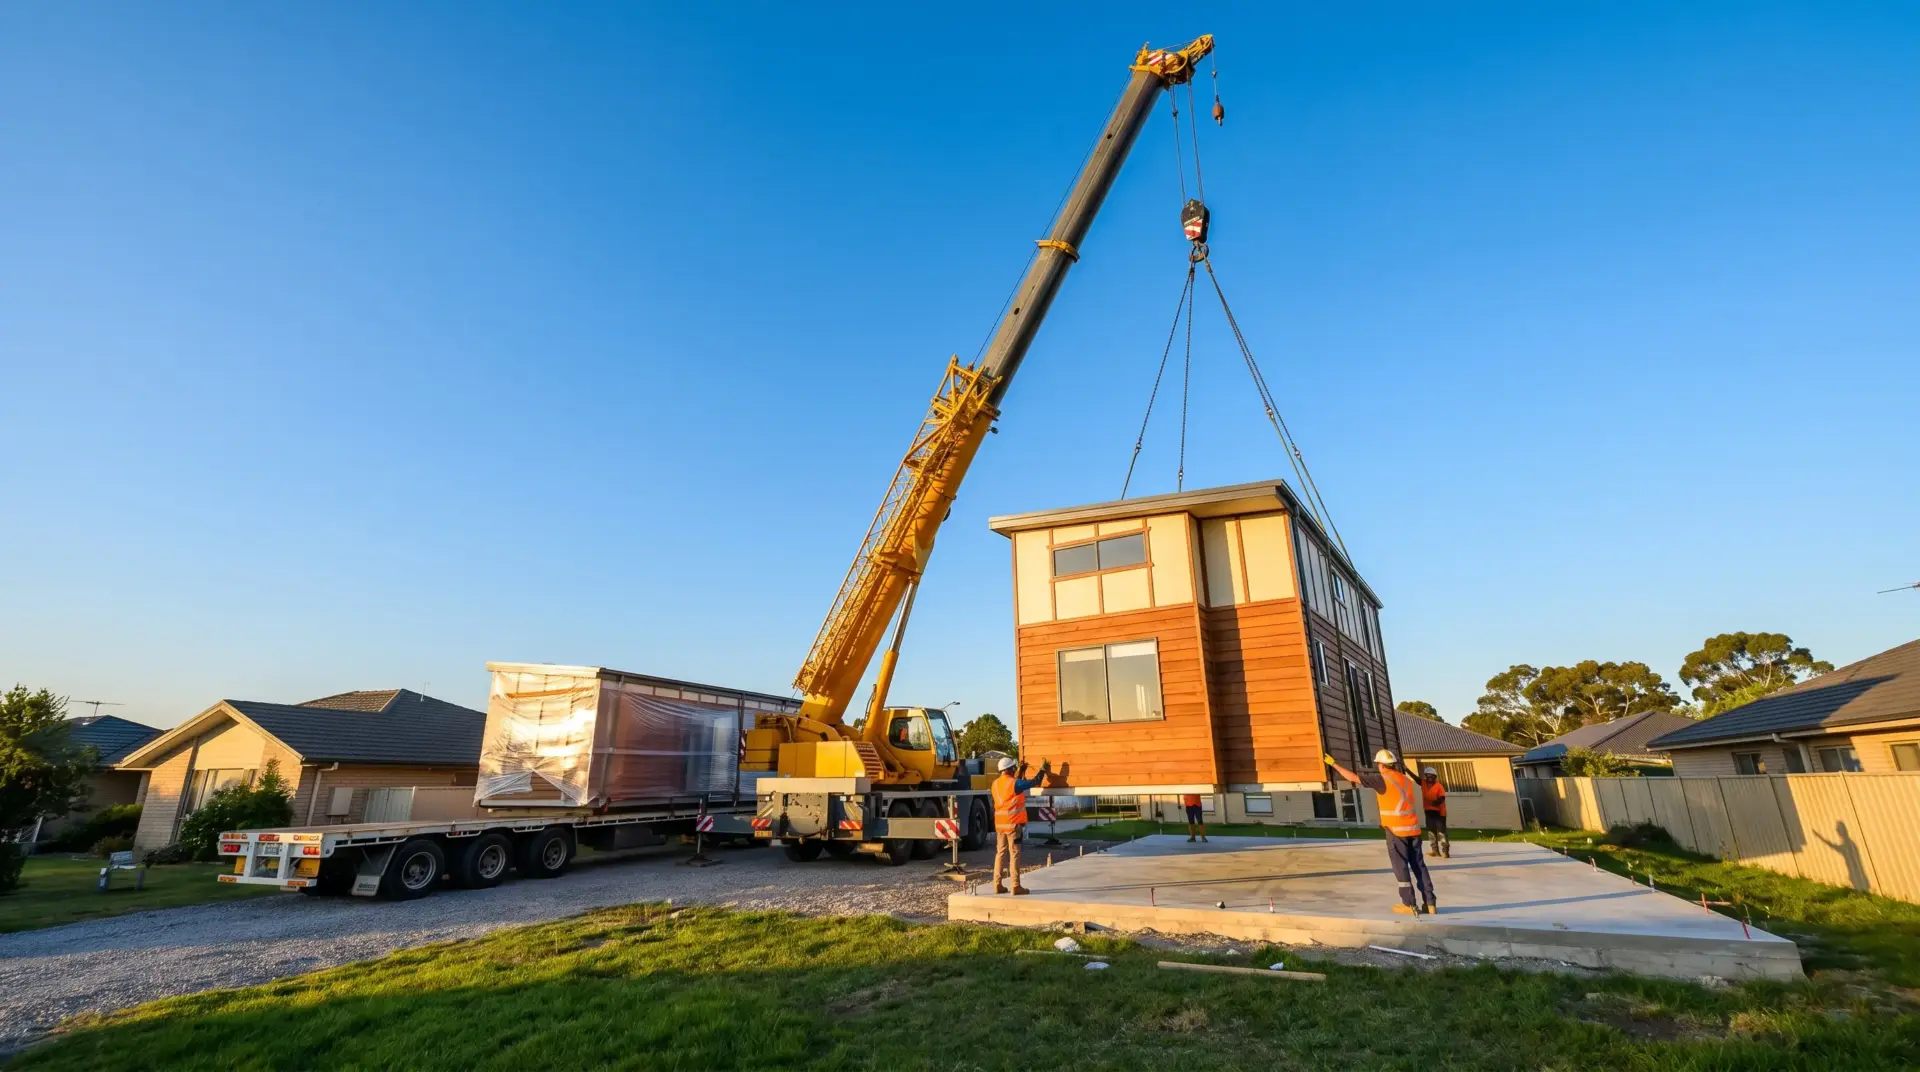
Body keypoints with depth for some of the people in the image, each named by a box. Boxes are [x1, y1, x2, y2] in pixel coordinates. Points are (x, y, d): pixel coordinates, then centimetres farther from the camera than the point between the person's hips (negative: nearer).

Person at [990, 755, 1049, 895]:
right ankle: (1016, 887, -2)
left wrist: (1020, 771, 28)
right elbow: (1035, 782, -7)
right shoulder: (1015, 783, -14)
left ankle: (997, 885, 11)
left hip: (999, 824, 7)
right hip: (1013, 824, -7)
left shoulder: (996, 783, 9)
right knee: (1014, 854, -3)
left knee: (1000, 853, 11)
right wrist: (1042, 769, 9)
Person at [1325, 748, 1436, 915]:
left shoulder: (1382, 779, -9)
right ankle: (1430, 903, 11)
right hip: (1413, 829, 6)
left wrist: (1333, 764, -1)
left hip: (1396, 830, -6)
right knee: (1419, 865, 10)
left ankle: (1410, 905, 4)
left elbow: (1353, 777, -9)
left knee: (1401, 867, 2)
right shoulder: (1406, 779, 11)